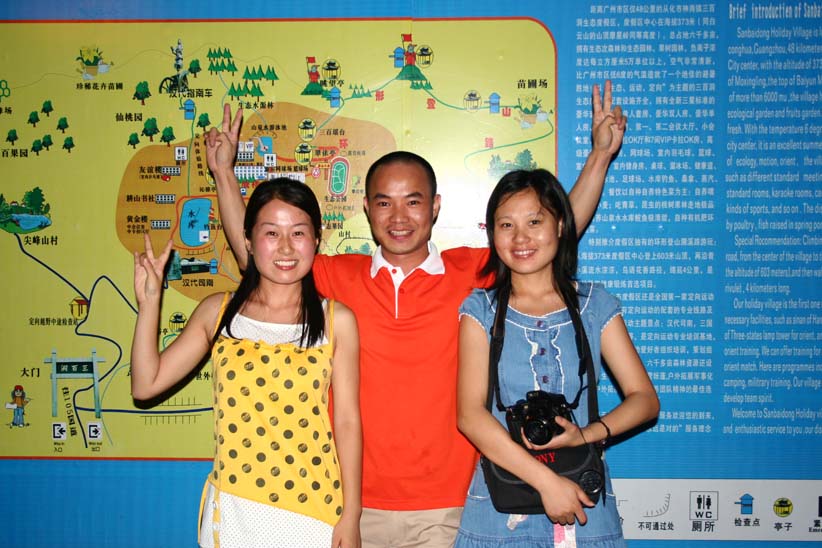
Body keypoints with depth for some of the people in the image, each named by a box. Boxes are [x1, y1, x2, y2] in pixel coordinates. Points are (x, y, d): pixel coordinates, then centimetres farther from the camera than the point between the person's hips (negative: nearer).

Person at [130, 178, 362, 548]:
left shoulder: (336, 320, -4)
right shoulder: (217, 313, 1)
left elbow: (348, 421, -3)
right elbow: (146, 385, 3)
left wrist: (351, 517, -2)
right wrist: (149, 303, -4)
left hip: (313, 507, -1)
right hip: (233, 508, 2)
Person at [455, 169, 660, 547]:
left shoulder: (595, 305, 2)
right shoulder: (481, 310, -2)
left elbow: (644, 398, 1)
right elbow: (470, 414, -11)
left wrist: (585, 435, -17)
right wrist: (546, 480, -19)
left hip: (584, 503, 1)